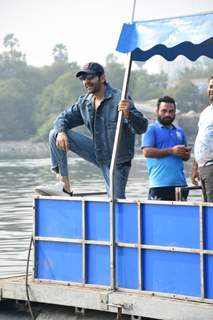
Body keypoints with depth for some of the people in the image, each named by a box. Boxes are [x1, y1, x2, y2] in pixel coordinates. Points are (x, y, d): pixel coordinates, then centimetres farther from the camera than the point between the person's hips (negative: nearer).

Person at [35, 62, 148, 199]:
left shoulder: (119, 99, -18)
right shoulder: (84, 102, 4)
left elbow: (142, 127, -23)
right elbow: (64, 117, 10)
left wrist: (128, 114, -45)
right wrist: (61, 132, -14)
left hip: (117, 161, -6)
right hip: (97, 153, 6)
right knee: (55, 134, -4)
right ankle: (64, 186, -9)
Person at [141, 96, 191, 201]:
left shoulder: (179, 132, 22)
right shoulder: (151, 129, 3)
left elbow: (186, 156, 27)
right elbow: (147, 152, -9)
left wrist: (186, 153, 0)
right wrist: (171, 151, -14)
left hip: (180, 183, 6)